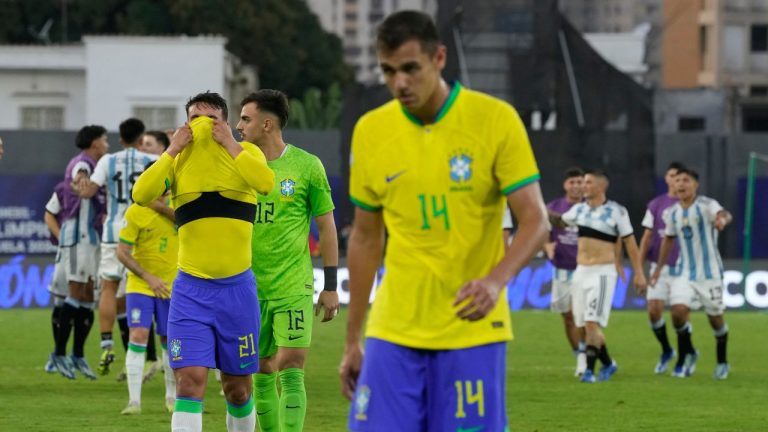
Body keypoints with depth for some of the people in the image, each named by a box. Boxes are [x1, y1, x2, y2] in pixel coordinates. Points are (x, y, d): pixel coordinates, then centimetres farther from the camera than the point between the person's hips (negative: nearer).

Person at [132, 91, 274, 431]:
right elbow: (141, 195, -13)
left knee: (237, 387, 10)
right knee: (189, 381, -13)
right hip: (191, 288, 0)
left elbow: (266, 183, -21)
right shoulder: (179, 159, 4)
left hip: (237, 286, 0)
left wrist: (230, 144, -15)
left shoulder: (245, 152, 2)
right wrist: (173, 149, -11)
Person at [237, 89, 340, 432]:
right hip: (250, 287, 3)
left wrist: (331, 286, 1)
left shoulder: (307, 166, -3)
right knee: (262, 373, 6)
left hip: (293, 287, -3)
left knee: (290, 370, -11)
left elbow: (326, 226, 2)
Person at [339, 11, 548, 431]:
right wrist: (351, 342, 13)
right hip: (393, 332, 3)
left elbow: (534, 220, -9)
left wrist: (496, 280, -28)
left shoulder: (496, 120, -7)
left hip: (471, 330, -3)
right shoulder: (370, 131, 4)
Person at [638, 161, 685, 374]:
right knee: (654, 310, -6)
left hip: (683, 268, -2)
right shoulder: (656, 205, 6)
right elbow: (647, 237, 7)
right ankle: (666, 350, 17)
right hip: (659, 267, 2)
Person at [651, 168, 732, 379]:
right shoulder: (672, 213, 5)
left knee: (715, 318, 5)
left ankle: (722, 362, 27)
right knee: (678, 311, -13)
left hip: (709, 272, -4)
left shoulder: (706, 205, -13)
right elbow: (668, 239, 20)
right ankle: (687, 355, 12)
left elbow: (724, 214, -35)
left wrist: (722, 219, -60)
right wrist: (658, 268, 22)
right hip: (685, 272, 4)